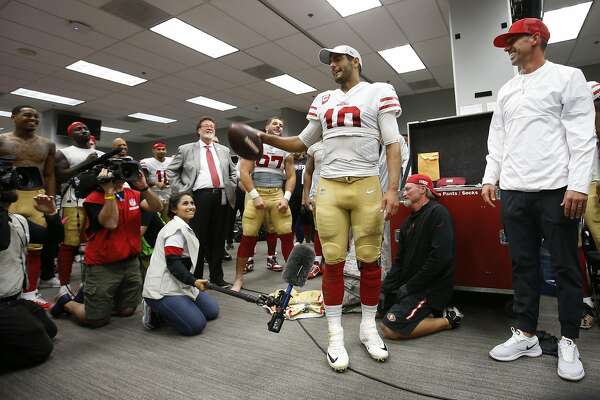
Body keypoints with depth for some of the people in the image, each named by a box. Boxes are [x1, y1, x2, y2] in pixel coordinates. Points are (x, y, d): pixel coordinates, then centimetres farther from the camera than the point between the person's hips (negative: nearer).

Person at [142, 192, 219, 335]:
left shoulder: (185, 227, 16)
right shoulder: (176, 228, -16)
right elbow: (173, 263, -24)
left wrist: (193, 280, 19)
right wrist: (193, 281, -28)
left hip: (181, 285, 10)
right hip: (163, 290, -10)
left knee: (212, 311, 9)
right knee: (196, 325, -18)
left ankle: (160, 308, 13)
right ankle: (155, 312, 1)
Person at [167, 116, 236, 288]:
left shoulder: (224, 150, 17)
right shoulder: (186, 149, 8)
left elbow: (232, 172, 25)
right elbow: (171, 171, 8)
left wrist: (231, 188, 10)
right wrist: (182, 192, -1)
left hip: (221, 197, 3)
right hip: (199, 196, -3)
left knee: (218, 238, 8)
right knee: (198, 239, 0)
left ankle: (217, 276, 19)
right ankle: (196, 278, 12)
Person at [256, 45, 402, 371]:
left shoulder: (379, 92, 6)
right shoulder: (323, 101, 18)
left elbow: (392, 144, -2)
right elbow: (303, 143, 22)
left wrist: (393, 188, -13)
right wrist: (268, 139, 8)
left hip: (367, 186, -3)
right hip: (329, 187, 3)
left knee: (369, 260, 4)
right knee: (333, 261, 2)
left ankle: (368, 327, 22)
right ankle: (335, 335, 13)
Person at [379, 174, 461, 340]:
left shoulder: (438, 212, -13)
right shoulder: (408, 221, 15)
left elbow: (440, 257, -24)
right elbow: (399, 261, 14)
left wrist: (410, 286, -18)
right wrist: (384, 290, 3)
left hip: (432, 287, -9)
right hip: (410, 286, 9)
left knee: (389, 329, -21)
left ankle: (447, 320, -3)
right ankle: (428, 313, 11)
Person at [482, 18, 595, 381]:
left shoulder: (567, 77, 3)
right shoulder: (507, 91, 18)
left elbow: (582, 135, -6)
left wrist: (578, 185, -15)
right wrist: (490, 178, 6)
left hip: (556, 189, -5)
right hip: (514, 191, 5)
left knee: (565, 266, 3)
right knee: (523, 264, 8)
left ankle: (569, 342, 16)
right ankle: (526, 335, 18)